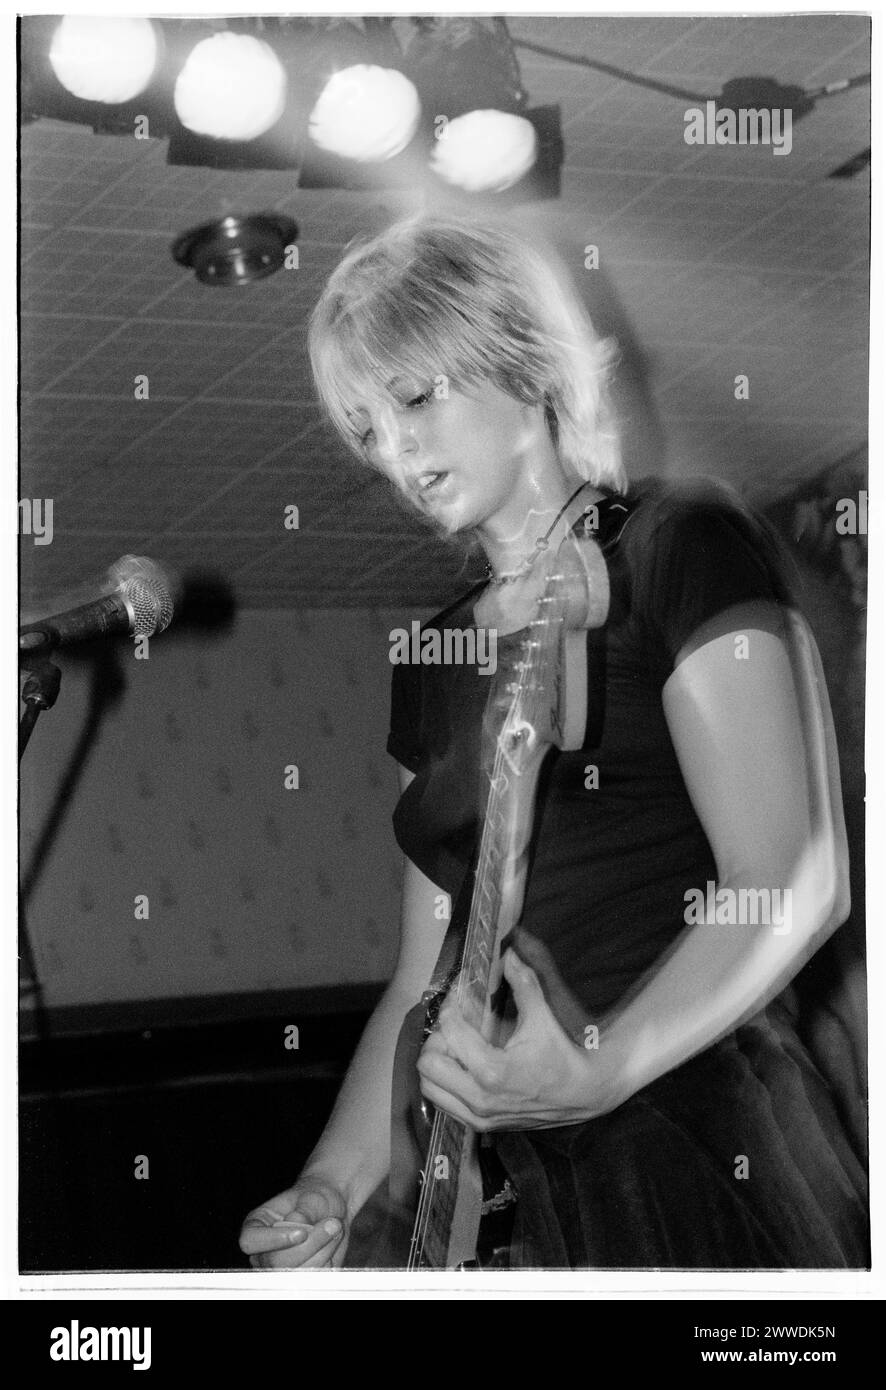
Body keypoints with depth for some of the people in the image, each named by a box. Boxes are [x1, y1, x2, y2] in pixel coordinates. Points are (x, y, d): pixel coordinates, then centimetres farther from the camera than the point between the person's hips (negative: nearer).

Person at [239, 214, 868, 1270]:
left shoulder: (683, 544, -5)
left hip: (716, 1170, -6)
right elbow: (426, 977, 14)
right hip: (541, 1206, 6)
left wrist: (598, 1067, -28)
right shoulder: (433, 659, 15)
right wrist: (331, 1190, 1)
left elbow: (794, 886, -15)